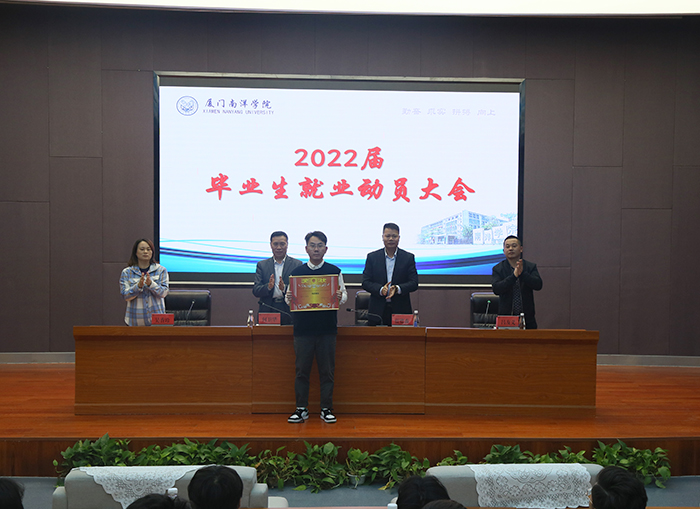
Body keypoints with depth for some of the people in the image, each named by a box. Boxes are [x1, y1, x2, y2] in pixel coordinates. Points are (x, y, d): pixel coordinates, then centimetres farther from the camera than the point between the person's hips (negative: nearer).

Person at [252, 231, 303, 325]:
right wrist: (268, 287, -16)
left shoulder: (297, 264, 7)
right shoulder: (262, 265, 12)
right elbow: (255, 291, 4)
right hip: (267, 312, 1)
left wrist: (285, 288, -19)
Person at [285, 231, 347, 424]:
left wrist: (340, 297, -15)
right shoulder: (297, 272, 7)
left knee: (327, 371, 4)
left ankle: (326, 409, 14)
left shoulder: (334, 271, 6)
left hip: (327, 328, 0)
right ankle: (301, 409, 14)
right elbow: (289, 297, 9)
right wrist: (289, 299, -12)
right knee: (302, 370, 4)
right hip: (303, 328, 1)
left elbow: (344, 295, 7)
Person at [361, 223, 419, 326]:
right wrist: (380, 289, -16)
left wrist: (397, 289, -18)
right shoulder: (372, 257, 7)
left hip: (401, 310, 0)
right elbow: (365, 282, 3)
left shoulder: (408, 258, 6)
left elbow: (414, 283, 0)